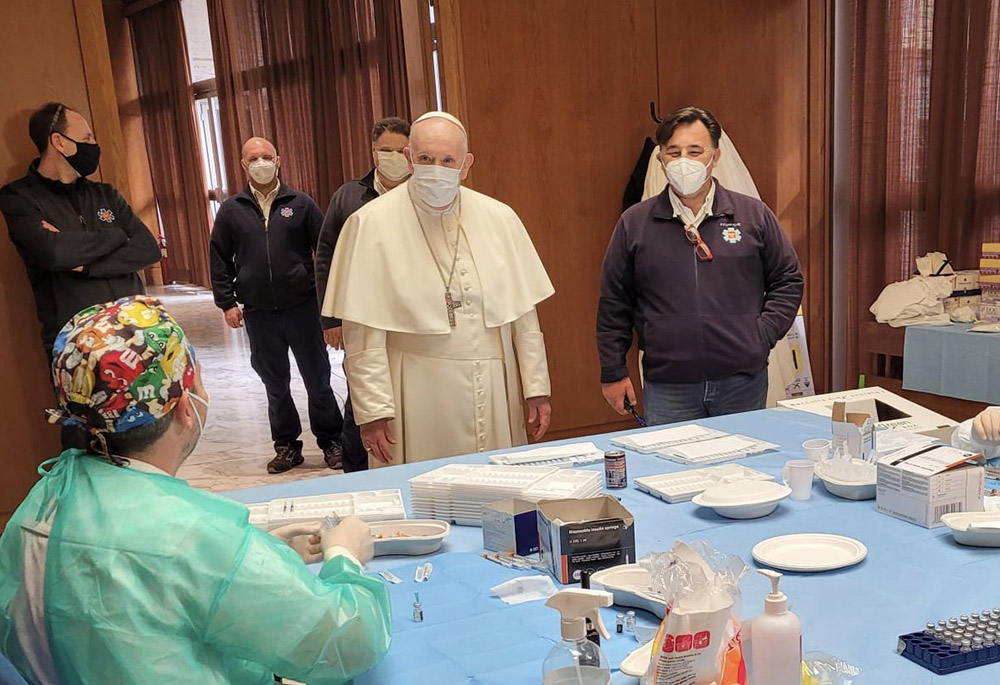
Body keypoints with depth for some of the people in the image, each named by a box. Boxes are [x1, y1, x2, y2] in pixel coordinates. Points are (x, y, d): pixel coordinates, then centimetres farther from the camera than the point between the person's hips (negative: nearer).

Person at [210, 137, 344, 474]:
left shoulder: (301, 204, 1)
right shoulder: (231, 210, 6)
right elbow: (220, 260, 9)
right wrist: (227, 302, 2)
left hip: (302, 307, -2)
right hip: (257, 313, 2)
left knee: (317, 379, 5)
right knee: (275, 383, 11)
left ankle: (331, 440, 19)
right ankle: (286, 445, 24)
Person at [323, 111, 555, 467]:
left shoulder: (499, 218, 4)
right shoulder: (371, 224, -6)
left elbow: (523, 315, 8)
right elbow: (363, 334, -8)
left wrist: (537, 388, 7)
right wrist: (372, 410, -10)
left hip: (494, 395, 3)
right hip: (419, 403, -3)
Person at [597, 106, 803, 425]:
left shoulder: (754, 214, 5)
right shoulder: (634, 223, 3)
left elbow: (788, 280, 12)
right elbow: (613, 303, 8)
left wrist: (762, 336, -2)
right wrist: (613, 372, 6)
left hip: (743, 384, 1)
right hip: (666, 390, -1)